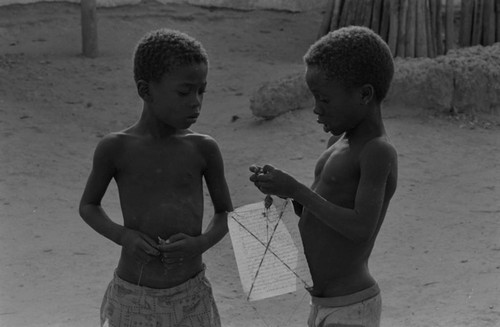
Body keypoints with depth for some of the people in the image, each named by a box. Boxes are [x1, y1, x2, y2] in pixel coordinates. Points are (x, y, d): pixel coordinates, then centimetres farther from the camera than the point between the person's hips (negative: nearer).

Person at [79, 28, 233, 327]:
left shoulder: (204, 149, -5)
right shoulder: (115, 149, -9)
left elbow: (225, 212, 8)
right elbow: (88, 206, 6)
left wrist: (201, 243, -13)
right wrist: (123, 235, -13)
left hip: (191, 299, 1)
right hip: (133, 299, -1)